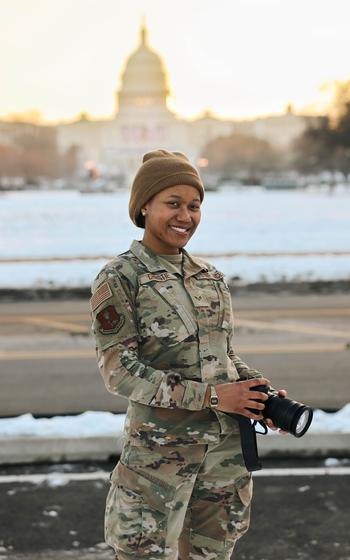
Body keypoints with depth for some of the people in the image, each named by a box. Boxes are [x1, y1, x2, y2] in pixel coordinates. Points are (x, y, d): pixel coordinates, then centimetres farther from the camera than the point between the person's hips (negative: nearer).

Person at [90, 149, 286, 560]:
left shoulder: (212, 279, 11)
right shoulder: (118, 279, -6)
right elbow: (118, 371, -13)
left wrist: (262, 392, -4)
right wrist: (209, 396, -18)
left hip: (228, 446, 6)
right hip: (159, 449, -5)